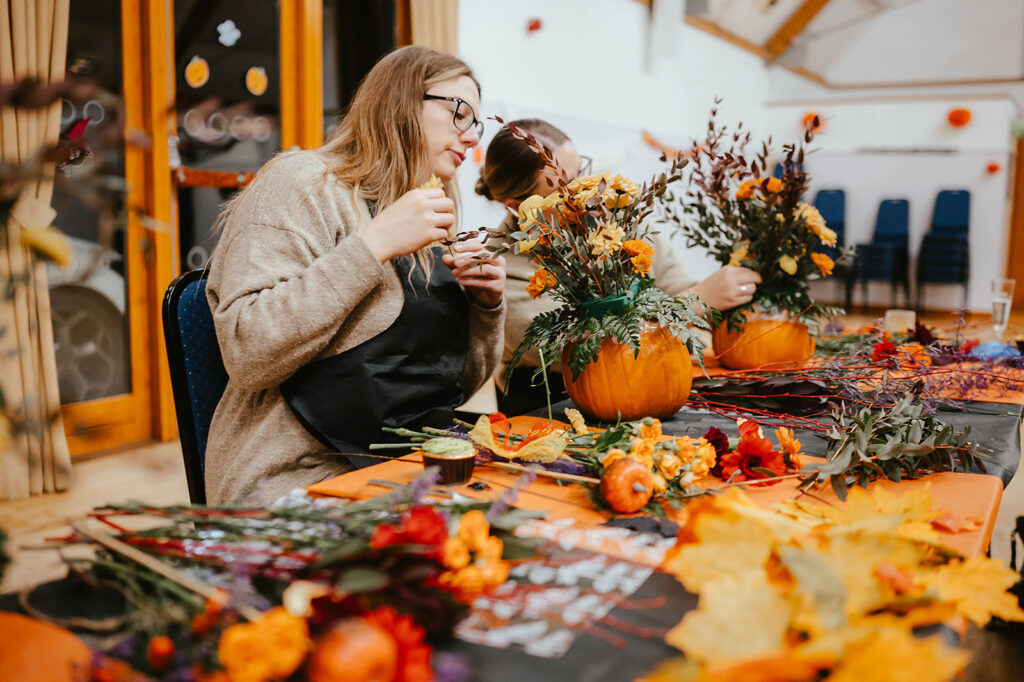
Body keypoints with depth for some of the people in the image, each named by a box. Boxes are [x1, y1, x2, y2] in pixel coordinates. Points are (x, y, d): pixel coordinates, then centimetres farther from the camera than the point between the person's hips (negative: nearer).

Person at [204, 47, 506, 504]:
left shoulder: (428, 225, 18)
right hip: (308, 477, -7)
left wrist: (486, 304, 1)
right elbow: (247, 355, -20)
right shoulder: (303, 184, -6)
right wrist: (374, 244, -21)